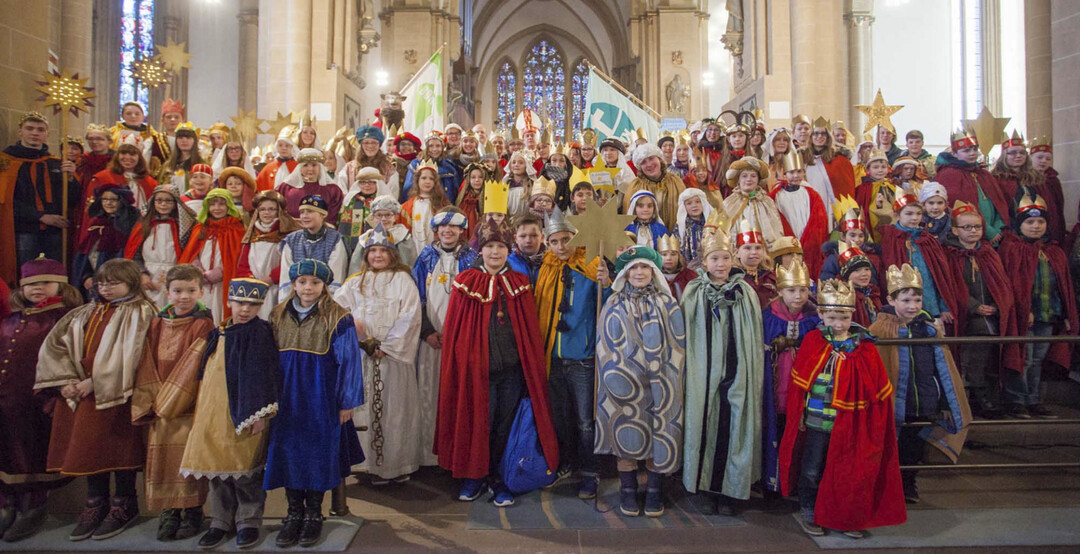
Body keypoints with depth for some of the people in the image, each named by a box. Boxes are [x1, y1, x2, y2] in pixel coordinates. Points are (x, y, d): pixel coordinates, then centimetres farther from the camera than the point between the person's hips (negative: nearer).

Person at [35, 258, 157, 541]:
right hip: (80, 391, 6)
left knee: (117, 448, 0)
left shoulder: (139, 313, -5)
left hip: (116, 394, -6)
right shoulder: (84, 313, 15)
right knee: (90, 447, 10)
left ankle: (124, 506, 14)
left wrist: (93, 382, -16)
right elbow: (53, 345, 10)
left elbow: (127, 356, -15)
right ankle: (95, 504, 23)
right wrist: (65, 380, -4)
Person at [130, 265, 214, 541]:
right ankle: (168, 510, 17)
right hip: (159, 405, 4)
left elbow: (193, 364, -9)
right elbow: (148, 363, 7)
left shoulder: (203, 324, -5)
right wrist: (153, 398, -4)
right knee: (160, 453, 5)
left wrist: (169, 399, -10)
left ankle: (192, 511, 11)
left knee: (188, 456, -2)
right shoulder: (157, 324, 10)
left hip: (188, 404, -4)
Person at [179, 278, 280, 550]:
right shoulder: (218, 334, 11)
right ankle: (221, 522, 27)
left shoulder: (259, 333, -8)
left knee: (245, 470, 3)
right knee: (216, 466, 12)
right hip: (213, 413, 6)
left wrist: (259, 412, -16)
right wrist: (201, 411, 18)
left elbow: (262, 375, -12)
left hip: (242, 413, -6)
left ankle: (248, 521, 19)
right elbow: (206, 373, 19)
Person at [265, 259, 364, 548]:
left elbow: (348, 361, -6)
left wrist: (346, 402, -6)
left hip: (322, 399, -3)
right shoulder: (278, 316, 5)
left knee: (318, 453, 5)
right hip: (286, 399, 4)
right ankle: (294, 513, 24)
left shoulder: (338, 318, -7)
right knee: (288, 451, 7)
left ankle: (313, 514, 22)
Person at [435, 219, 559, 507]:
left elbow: (531, 331, 9)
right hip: (478, 368, -2)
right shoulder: (466, 283, 0)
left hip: (512, 368, 2)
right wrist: (460, 364, -4)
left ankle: (496, 477, 28)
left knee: (504, 425, 10)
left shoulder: (519, 284, 7)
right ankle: (475, 476, 27)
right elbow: (454, 331, 1)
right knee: (479, 424, 5)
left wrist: (532, 371, 6)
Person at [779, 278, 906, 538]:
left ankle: (847, 517, 32)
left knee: (849, 471, 13)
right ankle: (807, 512, 30)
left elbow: (878, 389, -1)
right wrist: (798, 415, -1)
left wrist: (874, 423, -2)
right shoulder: (812, 341, -6)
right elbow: (799, 383, -1)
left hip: (850, 425, 1)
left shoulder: (864, 347, -5)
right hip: (816, 420, 0)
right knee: (811, 470, 11)